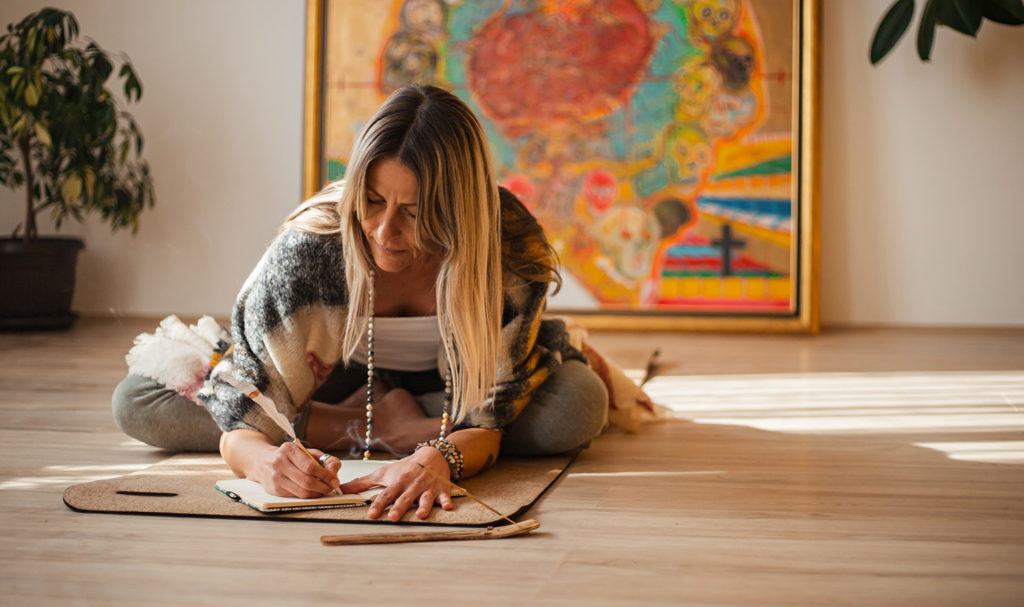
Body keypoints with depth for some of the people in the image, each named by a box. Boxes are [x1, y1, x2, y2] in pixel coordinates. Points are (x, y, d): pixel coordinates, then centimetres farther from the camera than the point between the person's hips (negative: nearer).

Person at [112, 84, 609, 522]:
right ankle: (371, 424, -16)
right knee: (136, 403, -19)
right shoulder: (308, 249, -34)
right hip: (342, 379, 1)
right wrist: (266, 461, -56)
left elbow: (486, 422, -28)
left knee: (579, 406, -32)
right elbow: (239, 428, -31)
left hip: (451, 388, 0)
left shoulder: (515, 253, -33)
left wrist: (438, 459, -53)